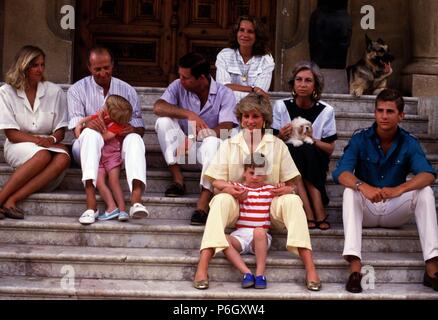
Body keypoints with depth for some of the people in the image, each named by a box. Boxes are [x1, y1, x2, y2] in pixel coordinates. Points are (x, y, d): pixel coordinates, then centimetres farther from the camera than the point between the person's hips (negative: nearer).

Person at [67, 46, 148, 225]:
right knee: (90, 133, -37)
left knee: (135, 138, -32)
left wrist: (133, 129, -18)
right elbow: (75, 126, -3)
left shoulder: (127, 90, 13)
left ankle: (136, 199, -55)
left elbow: (140, 127, 8)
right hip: (88, 148, -1)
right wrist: (86, 123, -28)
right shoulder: (77, 90, 8)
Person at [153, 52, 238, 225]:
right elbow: (158, 107, -18)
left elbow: (225, 130, -22)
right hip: (183, 145, 3)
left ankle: (203, 204, -48)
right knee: (163, 121, -23)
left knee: (213, 141, -38)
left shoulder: (224, 94, -10)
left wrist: (202, 133, -38)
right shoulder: (179, 86, -1)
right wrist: (189, 114, -29)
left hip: (206, 148, -3)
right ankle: (178, 180, -21)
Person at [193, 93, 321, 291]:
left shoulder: (277, 145, 11)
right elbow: (216, 181, 5)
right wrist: (228, 189, -19)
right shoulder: (229, 145, 10)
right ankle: (202, 267, -42)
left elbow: (291, 181, 9)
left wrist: (289, 189, -16)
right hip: (237, 200, 0)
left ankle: (310, 268, -35)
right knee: (221, 200, -34)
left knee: (293, 201, -31)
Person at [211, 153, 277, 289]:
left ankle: (260, 273, -32)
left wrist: (283, 188, -4)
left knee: (259, 231, -38)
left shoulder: (270, 190, 17)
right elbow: (216, 183, 8)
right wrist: (230, 187, -8)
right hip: (240, 234, 1)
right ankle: (247, 273, -33)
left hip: (261, 237, -1)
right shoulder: (239, 187, 16)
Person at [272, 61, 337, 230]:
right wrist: (281, 136, -17)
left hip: (315, 164, 0)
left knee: (306, 149, -31)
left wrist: (312, 140, -17)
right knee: (294, 150, -31)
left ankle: (311, 215, -30)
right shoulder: (281, 106, 1)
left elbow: (330, 149, 2)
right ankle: (319, 215, -34)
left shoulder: (326, 111, 0)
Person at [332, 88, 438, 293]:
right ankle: (355, 267, -43)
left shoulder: (409, 143, -6)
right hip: (366, 211, -1)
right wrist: (363, 187, -45)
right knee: (350, 190, -30)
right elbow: (341, 173, -23)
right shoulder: (360, 139, -8)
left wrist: (399, 189, -43)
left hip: (395, 211, 1)